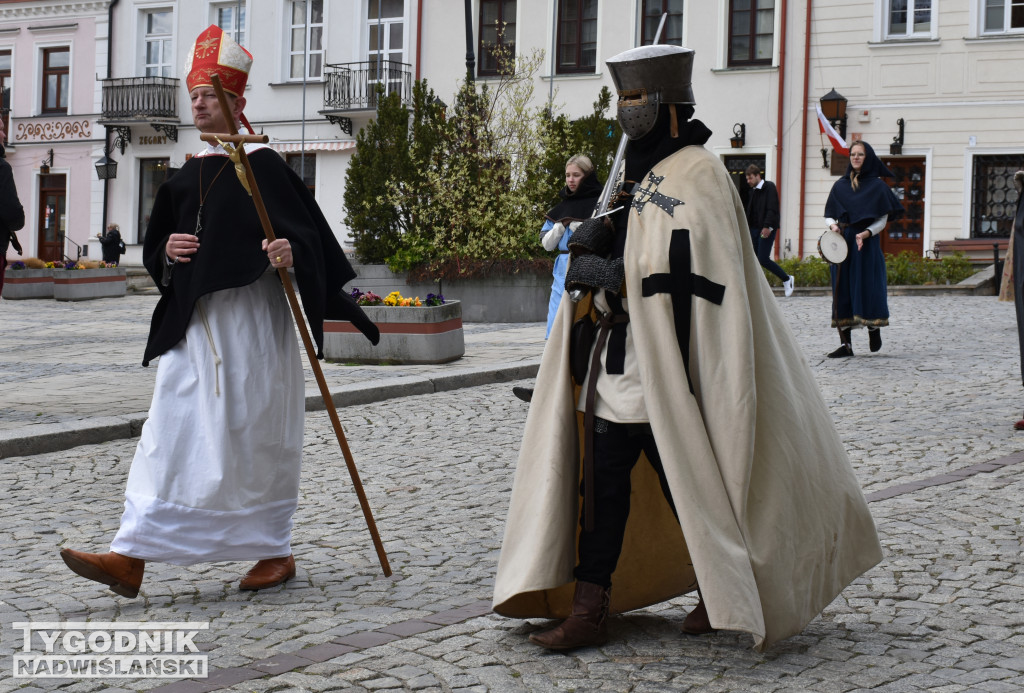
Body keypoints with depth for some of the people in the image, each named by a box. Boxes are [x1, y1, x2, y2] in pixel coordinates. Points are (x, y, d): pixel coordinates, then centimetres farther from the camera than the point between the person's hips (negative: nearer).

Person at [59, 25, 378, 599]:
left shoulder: (263, 166, -4)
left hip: (251, 320, -6)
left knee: (254, 435, 0)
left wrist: (289, 252, -29)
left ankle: (275, 552, 15)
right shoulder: (185, 178, 14)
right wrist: (167, 251, -1)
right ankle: (131, 557, -2)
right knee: (172, 435, 0)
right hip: (193, 321, 6)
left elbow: (308, 233, -9)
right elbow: (157, 250, 21)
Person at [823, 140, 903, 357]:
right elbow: (829, 214, 13)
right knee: (842, 289, -1)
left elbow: (883, 219, -1)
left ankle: (874, 329, 22)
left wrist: (866, 233, -17)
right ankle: (845, 343, 0)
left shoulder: (877, 186, 2)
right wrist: (833, 226, -8)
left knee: (867, 287, -5)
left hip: (867, 244, -3)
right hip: (842, 243, 3)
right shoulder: (840, 185, 12)